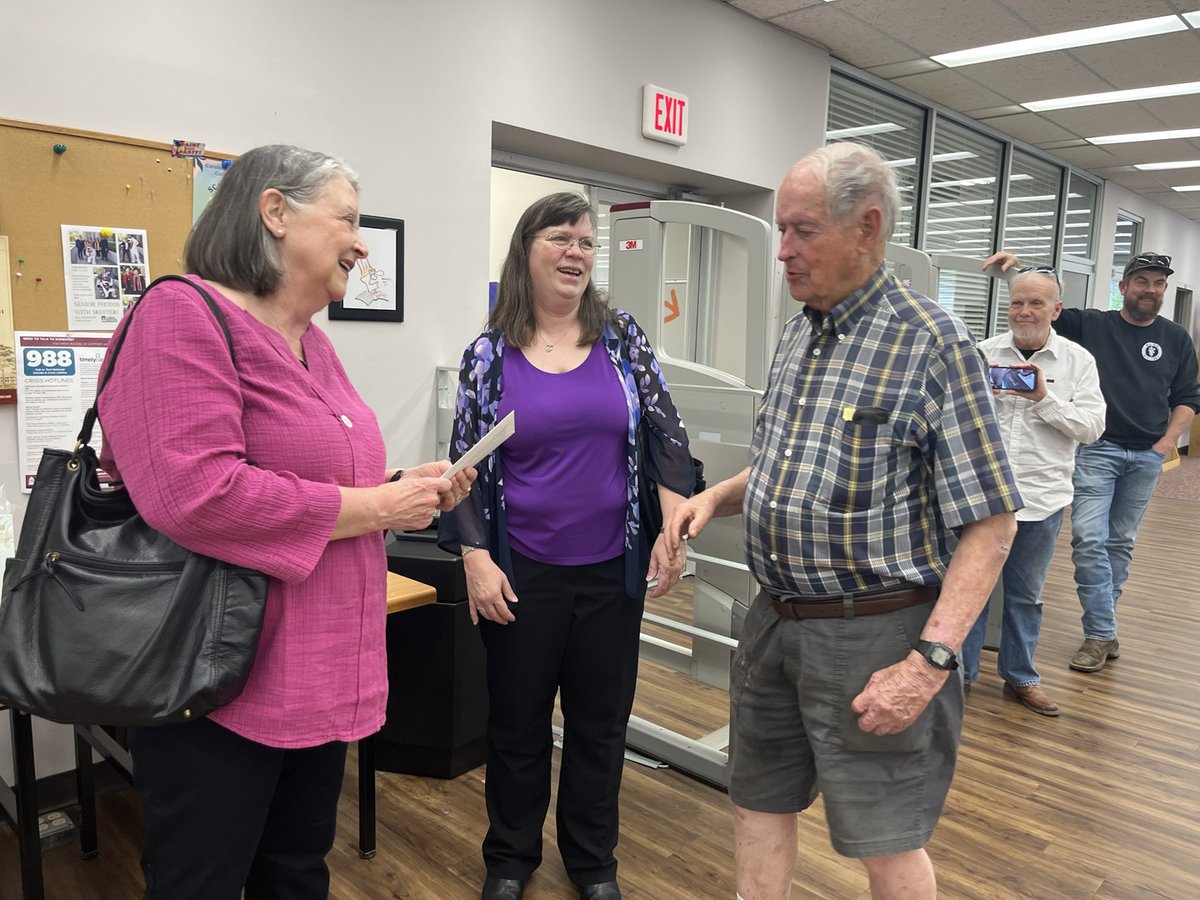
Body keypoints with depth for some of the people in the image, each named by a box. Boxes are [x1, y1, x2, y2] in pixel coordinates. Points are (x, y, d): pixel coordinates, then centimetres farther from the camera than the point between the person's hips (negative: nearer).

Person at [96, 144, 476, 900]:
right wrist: (379, 507, -20)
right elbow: (196, 495, -29)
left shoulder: (313, 343, 10)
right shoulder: (184, 315, -17)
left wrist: (401, 488, 3)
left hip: (321, 675, 8)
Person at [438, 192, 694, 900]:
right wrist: (476, 558, -9)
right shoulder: (490, 354, -2)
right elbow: (467, 465, -1)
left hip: (614, 572, 1)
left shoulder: (623, 338, 1)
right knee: (517, 721, 14)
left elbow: (667, 434, 1)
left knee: (602, 721, 14)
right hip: (523, 574, -1)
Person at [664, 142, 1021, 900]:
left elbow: (989, 521, -16)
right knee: (760, 804, 19)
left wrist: (932, 660, -24)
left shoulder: (933, 343, -15)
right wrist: (716, 496, 0)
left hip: (873, 633, -7)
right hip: (775, 621, 7)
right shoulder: (798, 335, 7)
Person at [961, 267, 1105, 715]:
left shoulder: (1077, 360, 2)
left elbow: (1093, 425, -5)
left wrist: (1045, 398, -17)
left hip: (1042, 497, 1)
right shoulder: (984, 353, 0)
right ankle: (960, 671, 21)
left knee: (1026, 592, 15)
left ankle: (1020, 676, 30)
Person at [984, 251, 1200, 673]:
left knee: (1121, 543, 10)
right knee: (1088, 540, -10)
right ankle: (1102, 634, -2)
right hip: (1097, 449, -3)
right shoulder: (1091, 324, 2)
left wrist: (1166, 443, 0)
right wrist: (1016, 267, -22)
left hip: (1146, 457, 3)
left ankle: (1100, 624, 22)